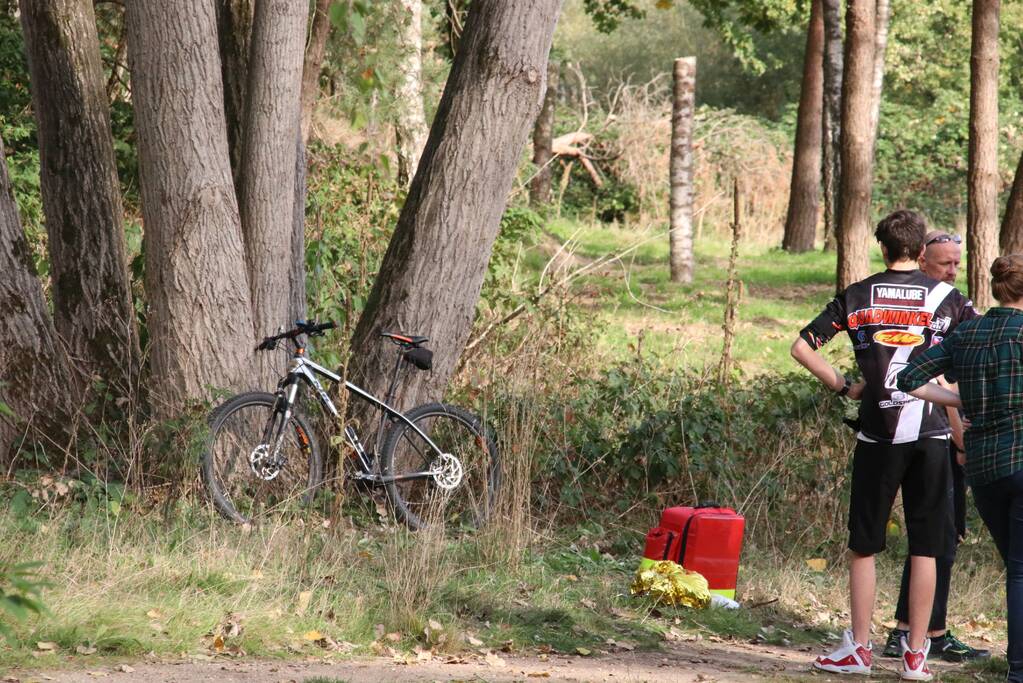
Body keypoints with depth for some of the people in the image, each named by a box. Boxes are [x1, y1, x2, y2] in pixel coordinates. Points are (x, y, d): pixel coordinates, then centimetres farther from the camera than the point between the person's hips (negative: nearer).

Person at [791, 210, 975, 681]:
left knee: (863, 546, 9)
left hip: (878, 435, 0)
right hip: (931, 434, 0)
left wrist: (842, 387, 8)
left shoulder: (857, 297, 3)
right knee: (925, 549, 5)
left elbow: (802, 347, 0)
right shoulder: (946, 297, 2)